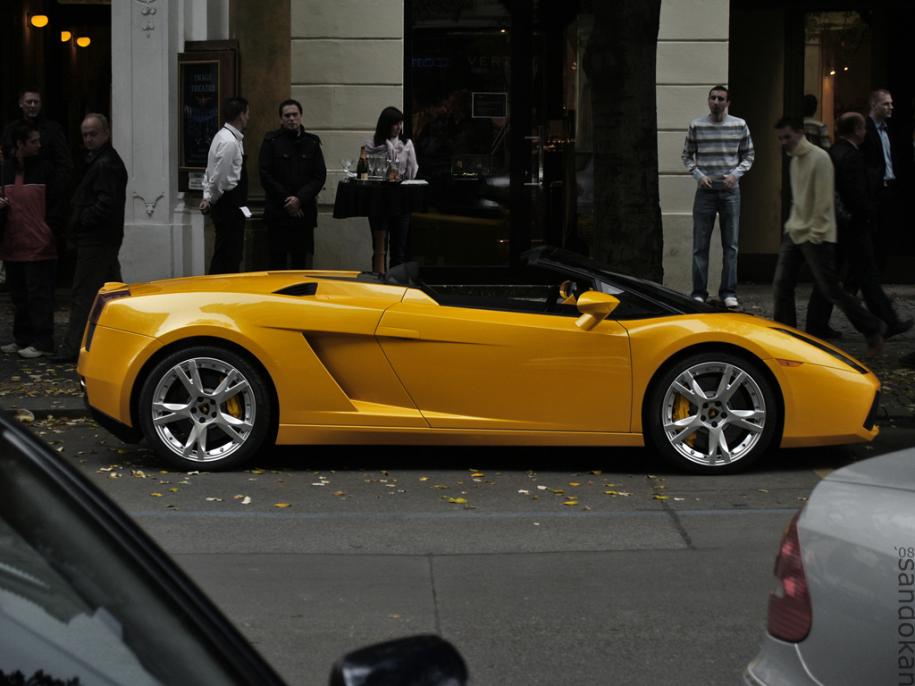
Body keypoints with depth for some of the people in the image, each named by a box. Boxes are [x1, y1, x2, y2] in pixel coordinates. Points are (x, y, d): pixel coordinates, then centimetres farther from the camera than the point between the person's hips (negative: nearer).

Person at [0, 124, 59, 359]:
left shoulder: (44, 169, -2)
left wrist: (53, 233, -11)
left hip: (39, 246, -5)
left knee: (39, 295, -3)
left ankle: (42, 342, 2)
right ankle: (22, 339, 22)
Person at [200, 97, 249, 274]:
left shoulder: (223, 136, 14)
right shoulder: (229, 142, -18)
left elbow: (210, 172, 16)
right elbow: (219, 178, -19)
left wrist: (207, 198, 11)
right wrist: (211, 200, -5)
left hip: (227, 205, 10)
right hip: (230, 205, -10)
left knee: (222, 253, 13)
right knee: (229, 254, -7)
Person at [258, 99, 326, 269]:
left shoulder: (311, 142, 9)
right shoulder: (271, 141, 3)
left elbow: (320, 176, 4)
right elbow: (265, 176, -1)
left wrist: (300, 199, -9)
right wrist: (286, 201, -8)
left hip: (304, 212, 2)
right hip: (277, 212, -2)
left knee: (301, 260, 2)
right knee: (277, 261, -2)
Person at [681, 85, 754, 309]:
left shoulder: (740, 125, 3)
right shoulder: (696, 126, 1)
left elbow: (748, 156, 9)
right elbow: (687, 156, 8)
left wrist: (735, 174, -6)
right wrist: (698, 175, -7)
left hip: (730, 190, 1)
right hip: (705, 190, -1)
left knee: (731, 245, 3)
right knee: (700, 245, 0)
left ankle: (728, 293, 8)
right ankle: (699, 293, 6)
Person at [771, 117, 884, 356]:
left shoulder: (819, 158, -14)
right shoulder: (794, 161, 14)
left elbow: (824, 200, -18)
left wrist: (815, 233, -18)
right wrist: (791, 224, 13)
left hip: (816, 235, -8)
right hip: (795, 233, 8)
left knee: (830, 289, -5)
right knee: (781, 285, 1)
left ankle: (873, 330, 9)